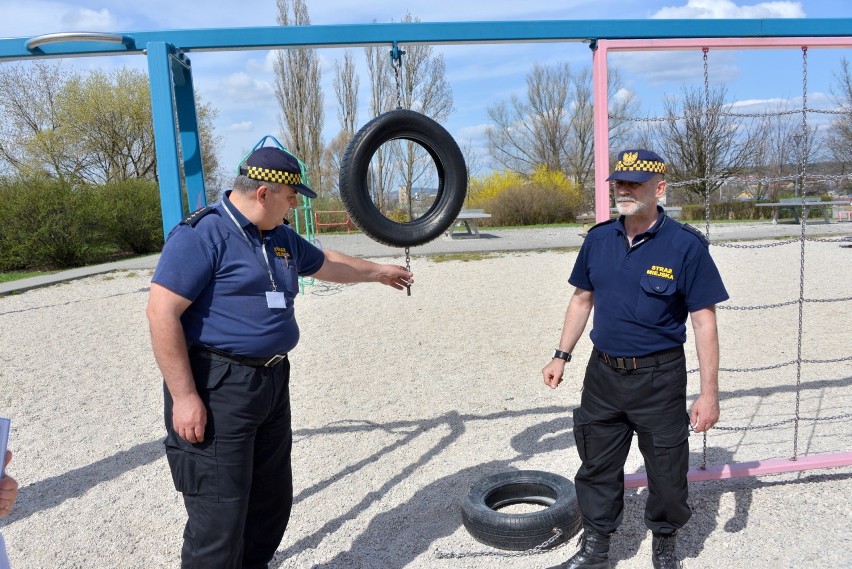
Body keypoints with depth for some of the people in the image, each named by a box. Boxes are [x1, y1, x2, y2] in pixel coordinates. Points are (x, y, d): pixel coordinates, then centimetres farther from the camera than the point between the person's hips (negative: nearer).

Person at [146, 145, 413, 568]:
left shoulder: (281, 238, 13)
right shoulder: (201, 234, -14)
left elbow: (327, 263, 31)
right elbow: (162, 313, -18)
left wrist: (380, 272, 41)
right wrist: (184, 397, -20)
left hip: (272, 382, 9)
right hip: (216, 389, -8)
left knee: (272, 500, 18)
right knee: (219, 514, -2)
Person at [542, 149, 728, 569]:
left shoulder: (685, 245, -12)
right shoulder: (598, 239, 1)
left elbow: (704, 321, -11)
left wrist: (709, 392, -13)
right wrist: (562, 356, 10)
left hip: (659, 377, -4)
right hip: (603, 373, 4)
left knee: (666, 470, 11)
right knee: (597, 465, 15)